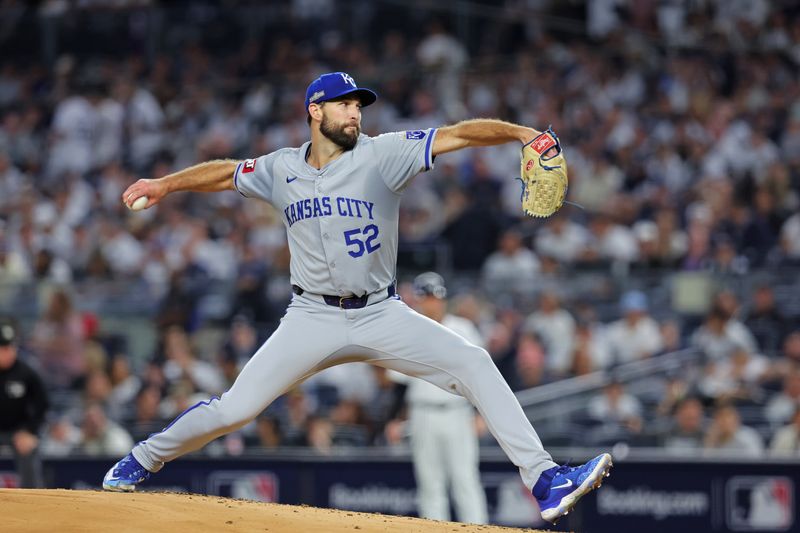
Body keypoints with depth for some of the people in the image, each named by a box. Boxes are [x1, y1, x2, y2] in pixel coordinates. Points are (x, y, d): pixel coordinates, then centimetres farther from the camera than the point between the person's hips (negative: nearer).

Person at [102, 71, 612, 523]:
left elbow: (459, 134, -17)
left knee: (473, 364, -19)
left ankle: (544, 481, -20)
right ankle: (142, 461, 20)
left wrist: (521, 133, -31)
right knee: (235, 408, -5)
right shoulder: (282, 170, 3)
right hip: (313, 319, 1)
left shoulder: (380, 154, -7)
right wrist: (165, 184, 9)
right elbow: (226, 173, 21)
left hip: (380, 315, -1)